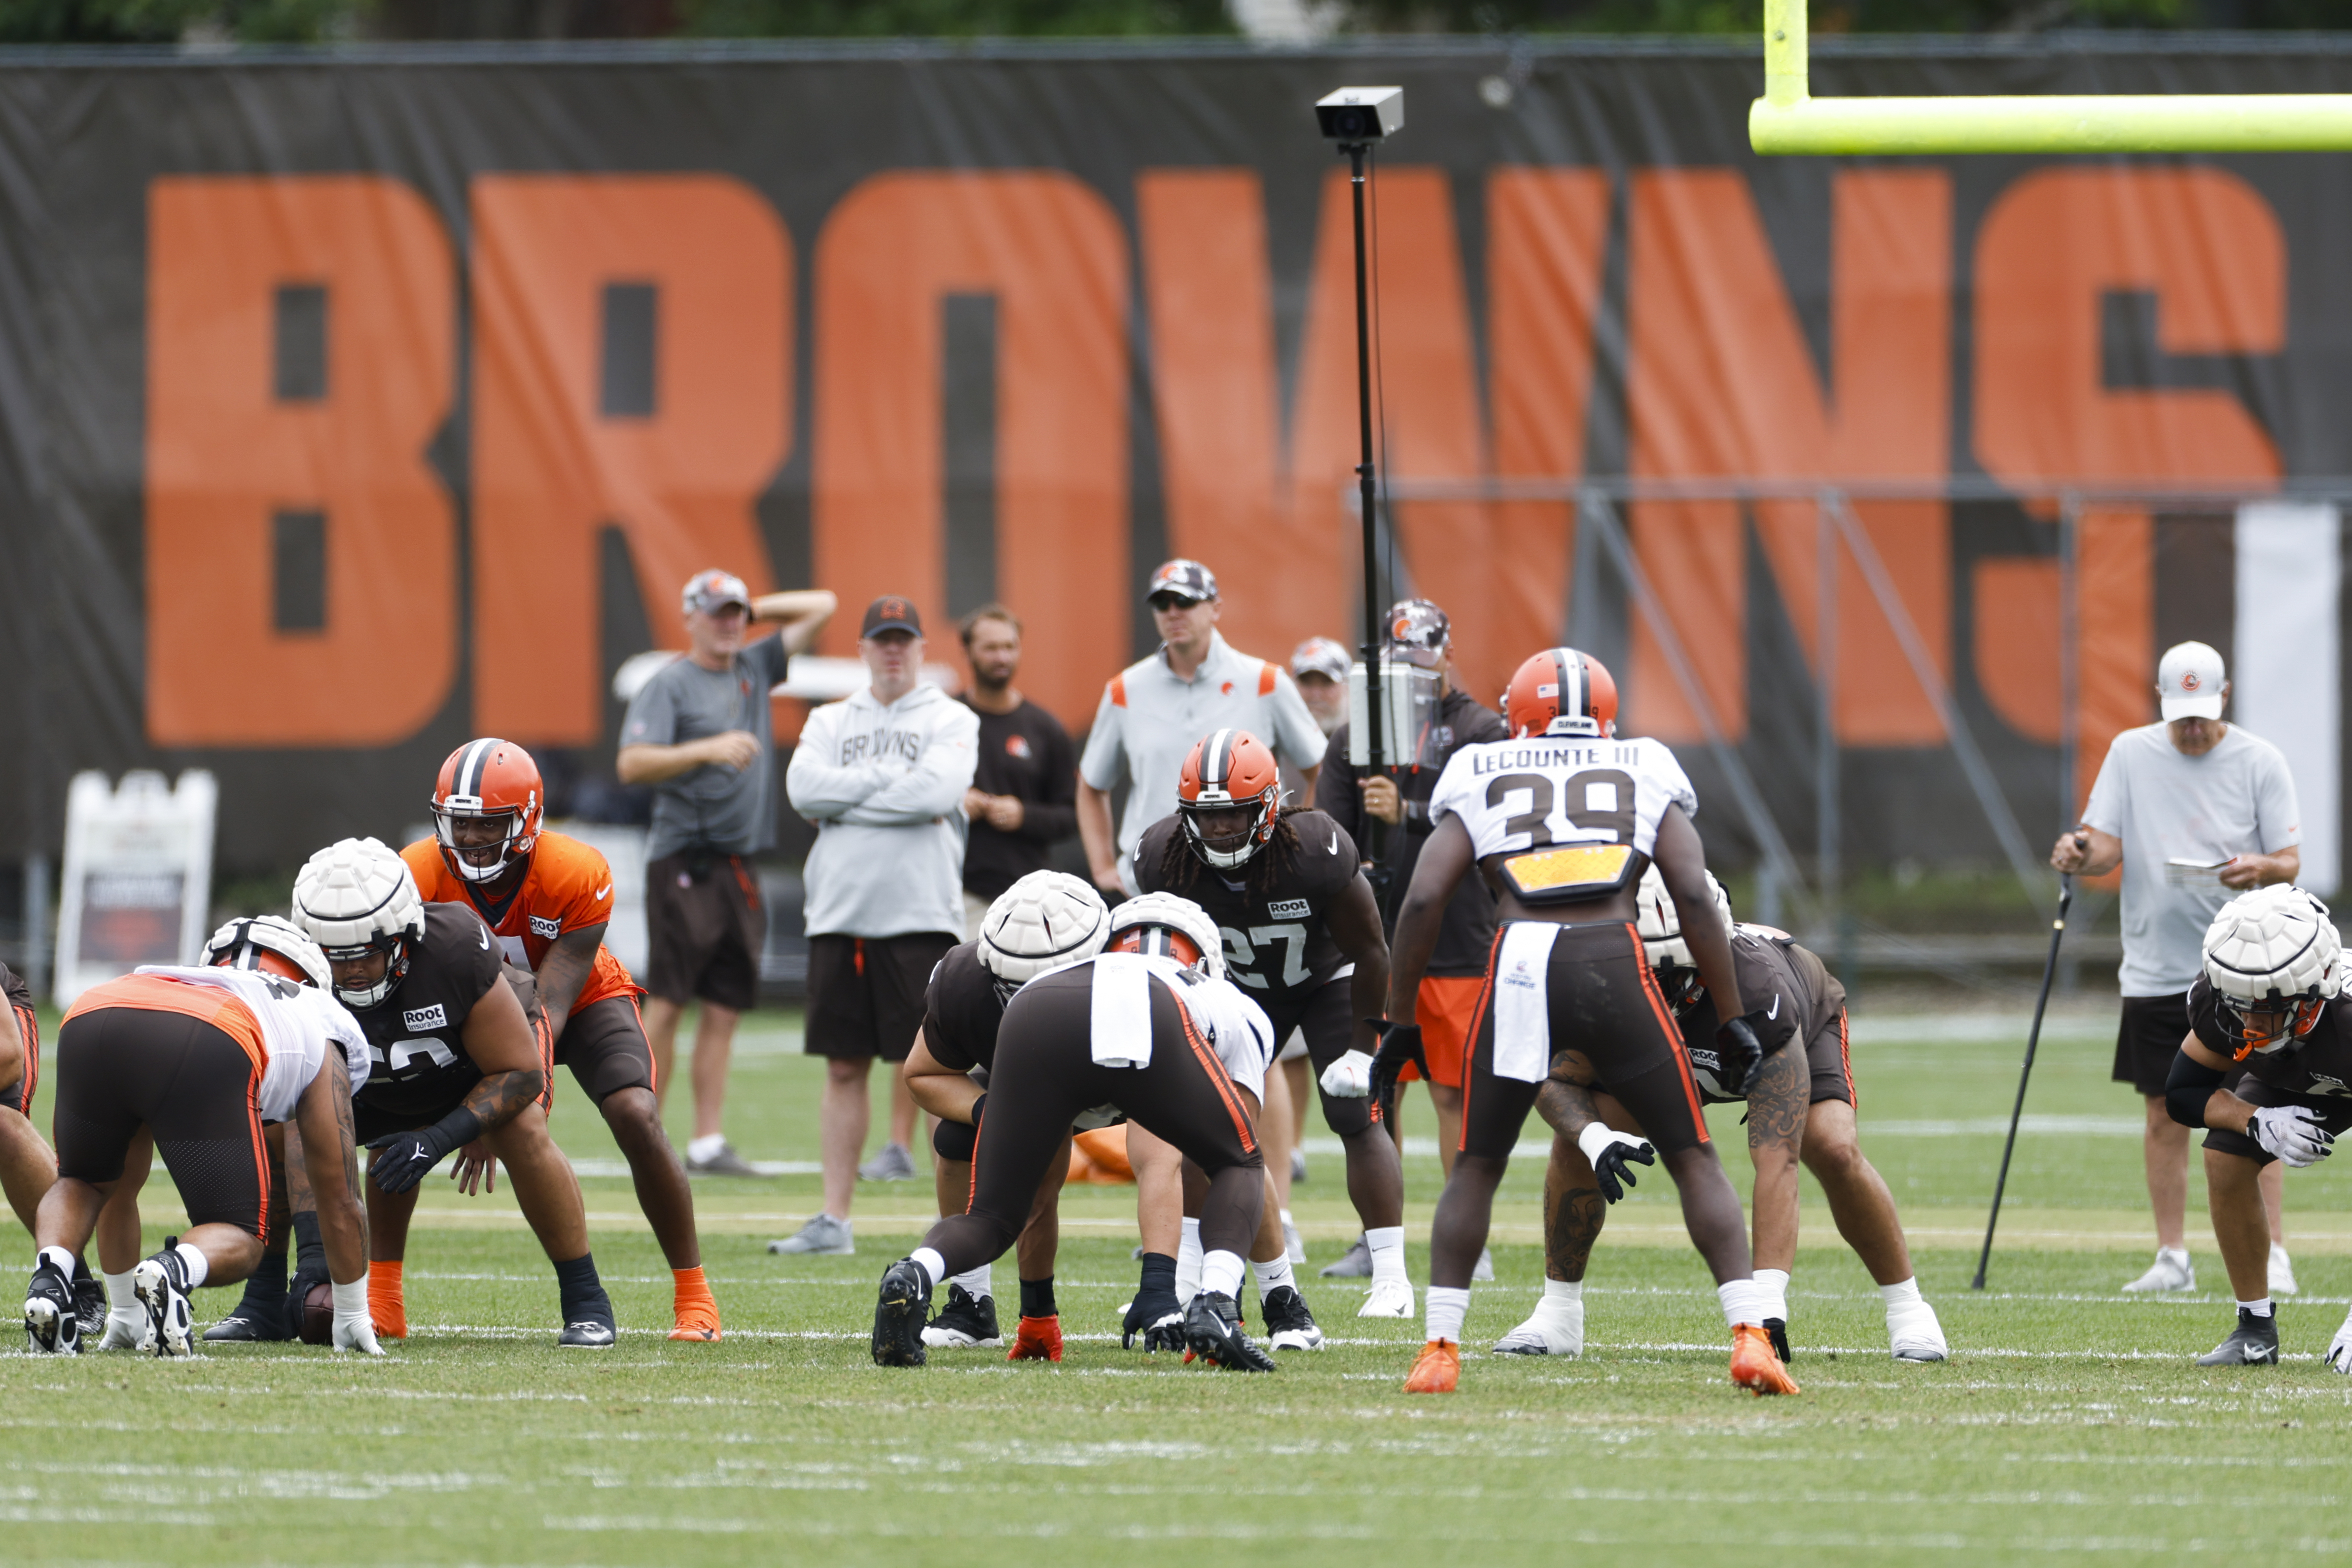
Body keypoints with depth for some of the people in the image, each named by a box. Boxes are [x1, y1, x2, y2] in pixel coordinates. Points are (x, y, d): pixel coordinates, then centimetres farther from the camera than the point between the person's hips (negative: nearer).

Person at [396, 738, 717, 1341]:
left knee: (638, 1119, -25)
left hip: (586, 998, -3)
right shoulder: (419, 877, -28)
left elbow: (550, 1006, -35)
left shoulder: (577, 876, -33)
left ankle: (693, 1297, -10)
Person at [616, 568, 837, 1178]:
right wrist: (709, 749, -24)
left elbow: (821, 606, 24)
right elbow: (632, 763, -15)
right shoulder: (668, 686, -3)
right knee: (667, 1003, -8)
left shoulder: (755, 668, 16)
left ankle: (708, 1143, 4)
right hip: (684, 858, -6)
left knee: (725, 1007, 3)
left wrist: (756, 610, 14)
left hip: (739, 864, 6)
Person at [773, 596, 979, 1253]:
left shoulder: (950, 721, 4)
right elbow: (805, 789, -3)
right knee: (844, 1068, 6)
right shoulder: (831, 722, 15)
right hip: (840, 919, 4)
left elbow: (935, 793, -15)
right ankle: (834, 1219, 9)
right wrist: (892, 779, -8)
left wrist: (848, 799, -9)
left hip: (921, 920, -4)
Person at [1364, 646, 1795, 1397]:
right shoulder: (1646, 778, 20)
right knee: (1694, 1161, 12)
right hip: (1614, 963, -1)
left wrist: (1400, 1025, 17)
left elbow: (1423, 902, 10)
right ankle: (1751, 1338, 0)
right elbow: (1695, 899, 8)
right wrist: (1733, 1021, 13)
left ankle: (1440, 1349, 10)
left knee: (1476, 1169, 19)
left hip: (1518, 966, 1)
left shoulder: (1481, 781, 20)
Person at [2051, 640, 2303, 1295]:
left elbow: (2290, 862, -1)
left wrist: (2261, 868, -24)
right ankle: (2172, 1259, 11)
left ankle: (2272, 1254, -5)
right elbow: (2106, 847, 1)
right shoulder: (2131, 754, 5)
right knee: (2165, 1116, 4)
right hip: (2155, 968, 2)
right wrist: (2080, 854, -22)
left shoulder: (2259, 762, -1)